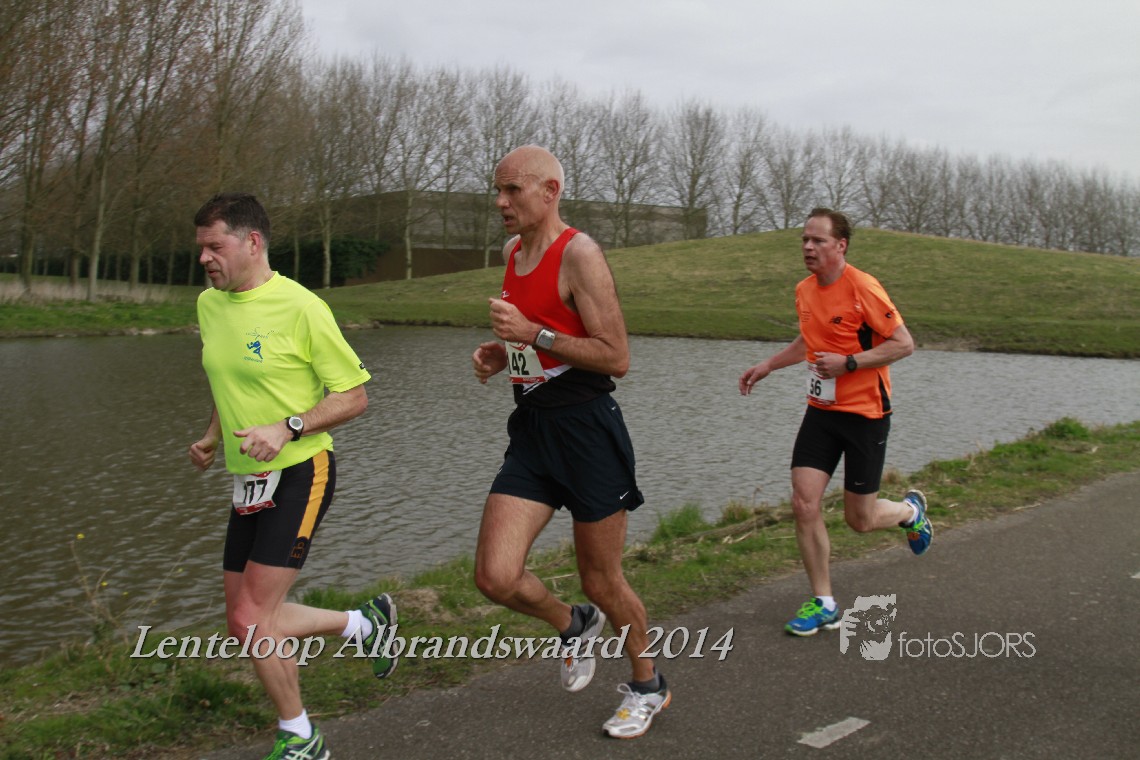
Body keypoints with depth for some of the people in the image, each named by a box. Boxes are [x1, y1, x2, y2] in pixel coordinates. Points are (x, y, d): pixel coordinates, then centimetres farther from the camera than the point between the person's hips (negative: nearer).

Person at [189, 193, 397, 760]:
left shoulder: (300, 307, -14)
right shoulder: (208, 305, 8)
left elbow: (353, 396, -11)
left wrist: (287, 429, -22)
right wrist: (213, 436, 10)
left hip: (299, 474, -8)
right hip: (248, 480, 8)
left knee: (252, 618, -11)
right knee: (245, 621, 11)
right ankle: (366, 623, 32)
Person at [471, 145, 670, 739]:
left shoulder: (578, 253, -13)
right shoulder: (513, 251, 12)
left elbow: (617, 358, -17)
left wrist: (532, 333, -21)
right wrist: (501, 353, 7)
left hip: (586, 427, -7)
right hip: (532, 427, 7)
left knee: (601, 581, 7)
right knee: (495, 578, -5)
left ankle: (647, 686, 34)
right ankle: (574, 625, 27)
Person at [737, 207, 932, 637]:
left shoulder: (863, 289, -17)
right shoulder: (804, 290, 5)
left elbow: (904, 344, -15)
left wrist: (847, 363, -22)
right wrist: (766, 366, 15)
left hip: (865, 413, -6)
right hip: (821, 410, 6)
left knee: (860, 520, 3)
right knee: (804, 505, -5)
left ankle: (912, 510, 39)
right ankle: (823, 604, 10)